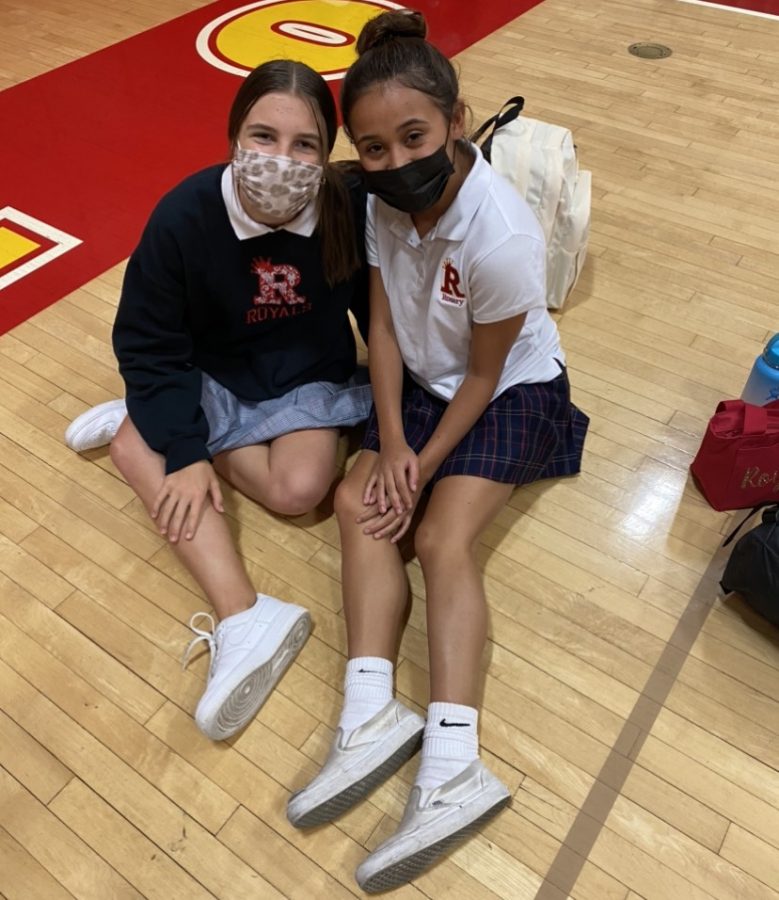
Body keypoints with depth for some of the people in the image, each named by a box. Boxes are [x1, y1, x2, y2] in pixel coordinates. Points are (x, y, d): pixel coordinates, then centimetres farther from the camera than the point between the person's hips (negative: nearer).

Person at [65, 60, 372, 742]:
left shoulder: (353, 207, -25)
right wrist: (184, 450, -20)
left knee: (299, 488, -25)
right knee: (137, 449, -22)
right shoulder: (185, 215, -24)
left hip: (308, 379, 0)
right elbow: (148, 343, -14)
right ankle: (244, 618, -32)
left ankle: (165, 424, 1)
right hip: (213, 376, 1)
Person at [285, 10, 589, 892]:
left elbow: (484, 373, -19)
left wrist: (424, 462, -15)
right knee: (359, 503, -13)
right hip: (422, 381, 6)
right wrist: (390, 446, -14)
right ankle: (371, 714, -19)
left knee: (441, 538, -22)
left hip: (511, 390, -6)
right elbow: (383, 326, -6)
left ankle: (451, 761, -23)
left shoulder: (502, 236, -29)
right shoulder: (383, 195, -10)